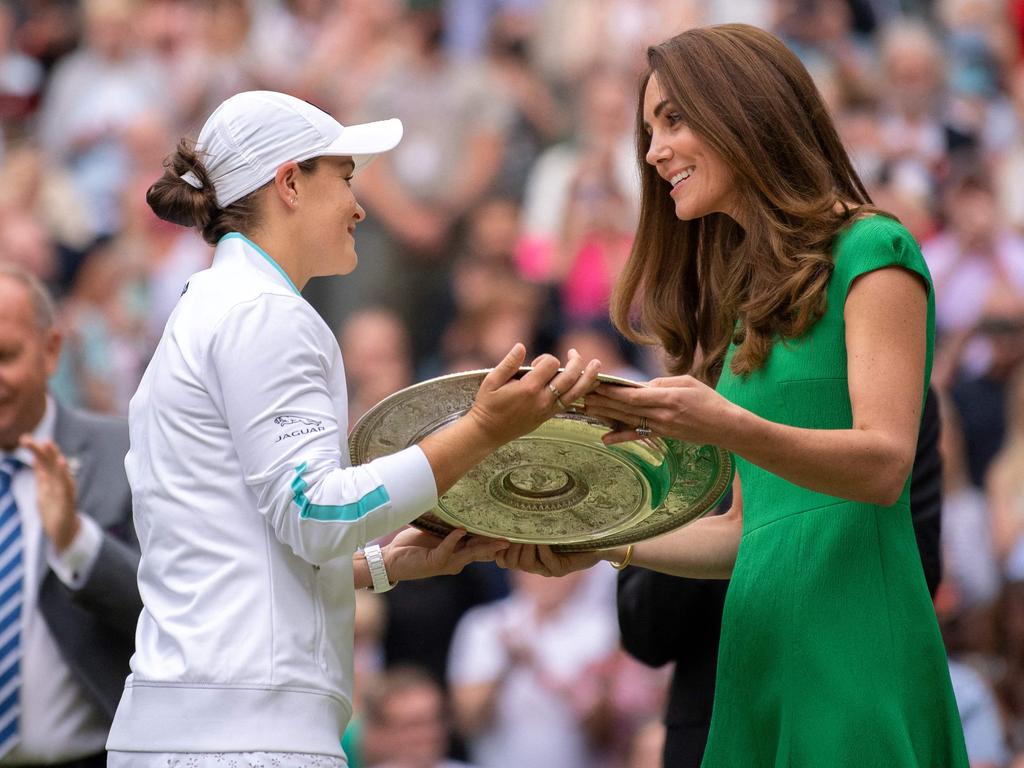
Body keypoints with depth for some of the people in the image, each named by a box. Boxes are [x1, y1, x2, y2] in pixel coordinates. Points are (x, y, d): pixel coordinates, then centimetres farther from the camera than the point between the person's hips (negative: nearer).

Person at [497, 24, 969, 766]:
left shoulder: (871, 253, -1)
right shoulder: (749, 296, 21)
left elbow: (885, 465, -14)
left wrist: (723, 426, -27)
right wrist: (602, 546, 8)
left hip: (853, 644, -7)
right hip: (758, 646, 7)